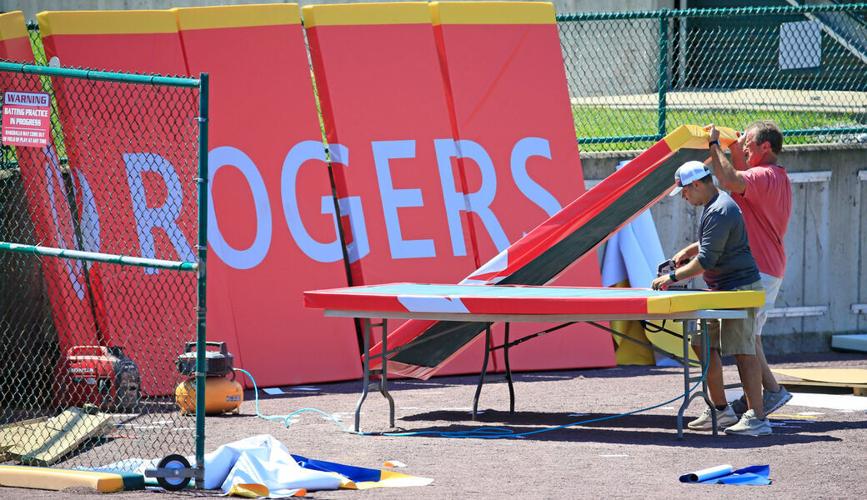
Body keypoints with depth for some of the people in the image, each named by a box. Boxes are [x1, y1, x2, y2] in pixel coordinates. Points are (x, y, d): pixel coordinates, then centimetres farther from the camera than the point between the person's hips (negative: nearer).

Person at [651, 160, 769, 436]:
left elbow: (706, 261, -22)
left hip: (740, 288, -11)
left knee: (742, 351, -13)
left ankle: (757, 417, -15)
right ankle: (720, 410, 18)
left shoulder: (719, 212, -20)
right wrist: (689, 250, 18)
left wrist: (673, 277, -13)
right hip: (723, 289, 11)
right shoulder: (718, 202, 14)